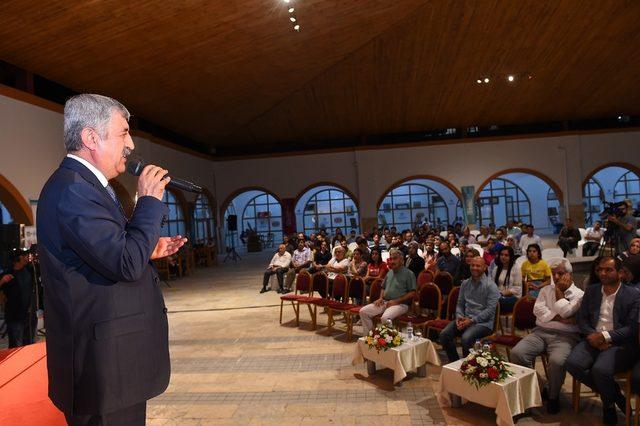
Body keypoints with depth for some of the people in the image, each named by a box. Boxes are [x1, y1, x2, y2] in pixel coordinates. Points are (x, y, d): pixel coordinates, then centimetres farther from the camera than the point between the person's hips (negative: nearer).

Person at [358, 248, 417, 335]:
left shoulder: (408, 274, -3)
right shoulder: (389, 272, 18)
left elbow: (412, 293, -9)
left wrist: (396, 301, -15)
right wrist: (381, 298, 7)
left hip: (400, 304, -7)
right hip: (384, 302, 7)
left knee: (385, 317, -35)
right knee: (363, 311, -8)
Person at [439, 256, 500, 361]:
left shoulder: (491, 286, -6)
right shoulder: (465, 283, 13)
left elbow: (490, 310, -12)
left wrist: (472, 320, -17)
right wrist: (459, 316, -4)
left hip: (483, 322, -6)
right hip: (465, 319, 6)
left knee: (466, 338, -33)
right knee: (444, 335, -16)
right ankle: (455, 362, 3)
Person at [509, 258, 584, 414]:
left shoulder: (579, 294, 6)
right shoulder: (546, 290, 19)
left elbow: (565, 312, -10)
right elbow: (538, 310, 4)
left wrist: (559, 291, 1)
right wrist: (560, 318, -7)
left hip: (565, 336, -4)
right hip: (540, 332, 4)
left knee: (557, 361, -35)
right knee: (516, 353, -23)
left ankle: (553, 396, -6)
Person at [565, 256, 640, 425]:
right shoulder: (591, 291, 15)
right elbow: (582, 319, 11)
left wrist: (605, 336, -17)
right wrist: (592, 336, -9)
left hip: (619, 343, -4)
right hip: (593, 340, 4)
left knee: (600, 369, -32)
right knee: (571, 363, -23)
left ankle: (608, 404, 2)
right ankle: (614, 394, 2)